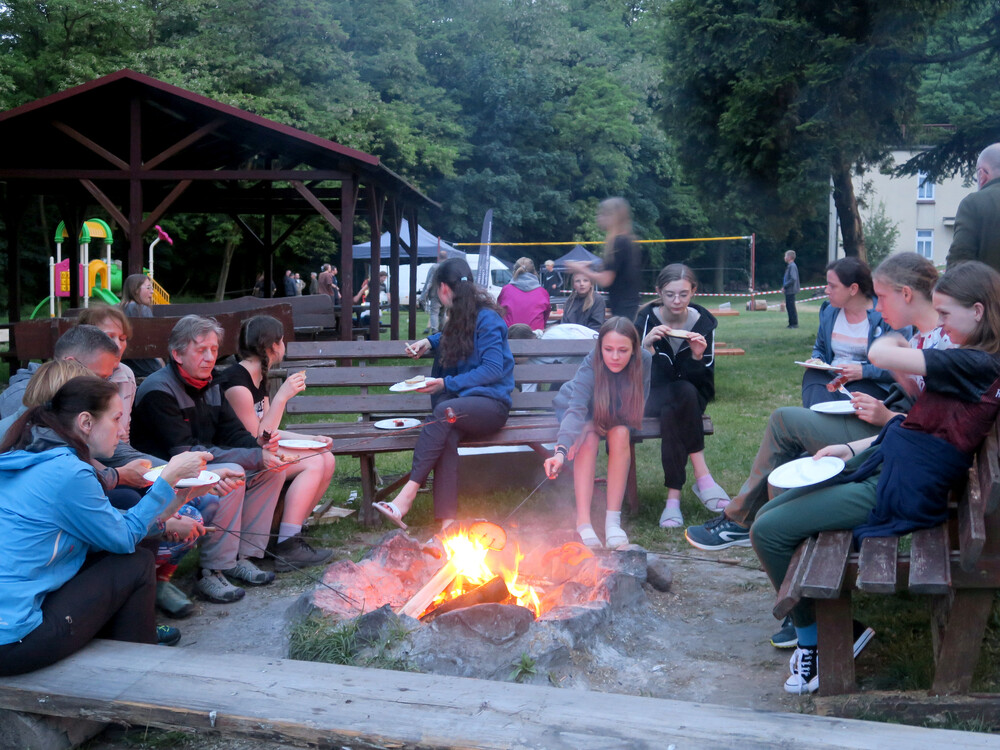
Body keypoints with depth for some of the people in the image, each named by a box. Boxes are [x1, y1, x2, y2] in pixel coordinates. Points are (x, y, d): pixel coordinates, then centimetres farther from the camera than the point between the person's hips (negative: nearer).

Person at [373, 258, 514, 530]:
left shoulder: (487, 318, -7)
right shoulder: (461, 318, 19)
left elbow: (493, 369, -15)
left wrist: (447, 384, -17)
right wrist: (430, 341, 25)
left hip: (491, 403, -6)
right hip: (461, 402, 6)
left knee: (445, 411, -37)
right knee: (447, 435, -30)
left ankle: (409, 493, -41)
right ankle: (447, 522, -44)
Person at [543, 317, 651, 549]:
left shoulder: (643, 362, -26)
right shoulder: (591, 365, -34)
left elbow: (635, 409, -14)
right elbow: (576, 409, -47)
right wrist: (561, 450, -60)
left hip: (616, 418, 2)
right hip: (587, 415, -2)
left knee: (620, 434, -31)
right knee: (589, 437, -33)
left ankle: (613, 520, -28)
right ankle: (583, 521, -35)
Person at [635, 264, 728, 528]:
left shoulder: (704, 322, -4)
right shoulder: (646, 319, -7)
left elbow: (704, 380, -6)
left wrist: (698, 357, -27)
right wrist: (645, 345, -32)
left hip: (691, 400, 1)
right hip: (653, 398, -1)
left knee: (671, 414, -35)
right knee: (681, 392, -35)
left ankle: (674, 497, -34)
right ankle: (702, 475, -34)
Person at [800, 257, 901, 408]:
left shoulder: (884, 316, -6)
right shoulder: (828, 311, 13)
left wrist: (863, 371, -18)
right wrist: (816, 360, 6)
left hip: (870, 383, -5)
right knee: (812, 376, -30)